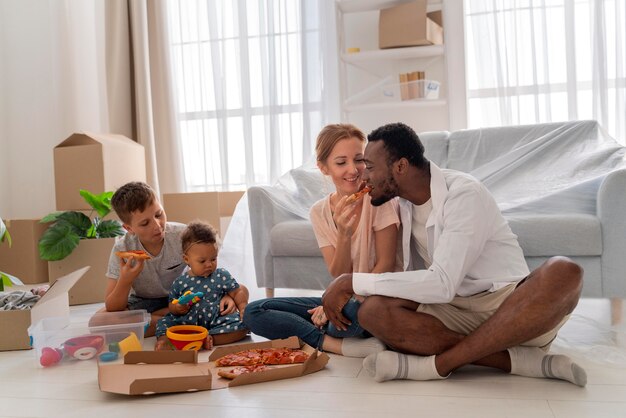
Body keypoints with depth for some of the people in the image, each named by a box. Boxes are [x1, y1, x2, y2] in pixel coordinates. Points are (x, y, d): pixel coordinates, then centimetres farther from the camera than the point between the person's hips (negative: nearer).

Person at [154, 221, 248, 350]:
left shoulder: (222, 276, 4)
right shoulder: (180, 282, 7)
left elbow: (238, 292, 5)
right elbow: (172, 305, 14)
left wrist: (243, 308, -14)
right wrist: (177, 308, -10)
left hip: (215, 321, -1)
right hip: (186, 322, 2)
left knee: (242, 323, -25)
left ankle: (209, 337, -29)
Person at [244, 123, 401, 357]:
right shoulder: (320, 212, 1)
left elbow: (385, 265, -10)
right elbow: (340, 277, -5)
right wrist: (344, 234, -24)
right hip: (342, 301, 6)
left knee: (350, 312, -43)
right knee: (253, 312, -8)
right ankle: (344, 346, -19)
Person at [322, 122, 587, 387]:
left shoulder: (463, 193, -15)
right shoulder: (402, 205, 8)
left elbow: (442, 284, -26)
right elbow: (409, 277, 13)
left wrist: (353, 282, -24)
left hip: (509, 306, -4)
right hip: (455, 313, 5)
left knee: (564, 273, -36)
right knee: (372, 310, -24)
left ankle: (438, 364, -29)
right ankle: (520, 359, -24)